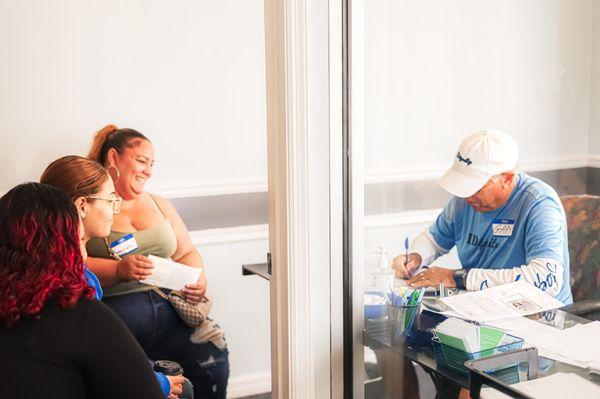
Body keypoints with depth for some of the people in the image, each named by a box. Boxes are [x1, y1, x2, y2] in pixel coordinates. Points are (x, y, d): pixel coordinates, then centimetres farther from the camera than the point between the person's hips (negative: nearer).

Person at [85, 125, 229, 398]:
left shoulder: (159, 204, 23)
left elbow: (187, 253, 21)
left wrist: (198, 278, -1)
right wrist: (119, 270, -23)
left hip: (169, 309, 5)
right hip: (112, 312, -5)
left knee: (212, 350, -20)